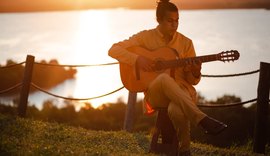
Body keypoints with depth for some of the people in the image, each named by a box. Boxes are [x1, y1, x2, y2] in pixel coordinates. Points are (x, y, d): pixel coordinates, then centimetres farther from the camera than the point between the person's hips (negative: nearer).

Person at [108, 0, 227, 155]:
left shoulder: (185, 43, 7)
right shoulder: (145, 37, 4)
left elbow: (192, 80, 10)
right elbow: (113, 50, -2)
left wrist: (195, 73, -14)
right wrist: (137, 59, -15)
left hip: (181, 90, 0)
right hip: (155, 94, 0)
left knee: (176, 111, -40)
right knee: (164, 78, -40)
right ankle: (202, 119, -44)